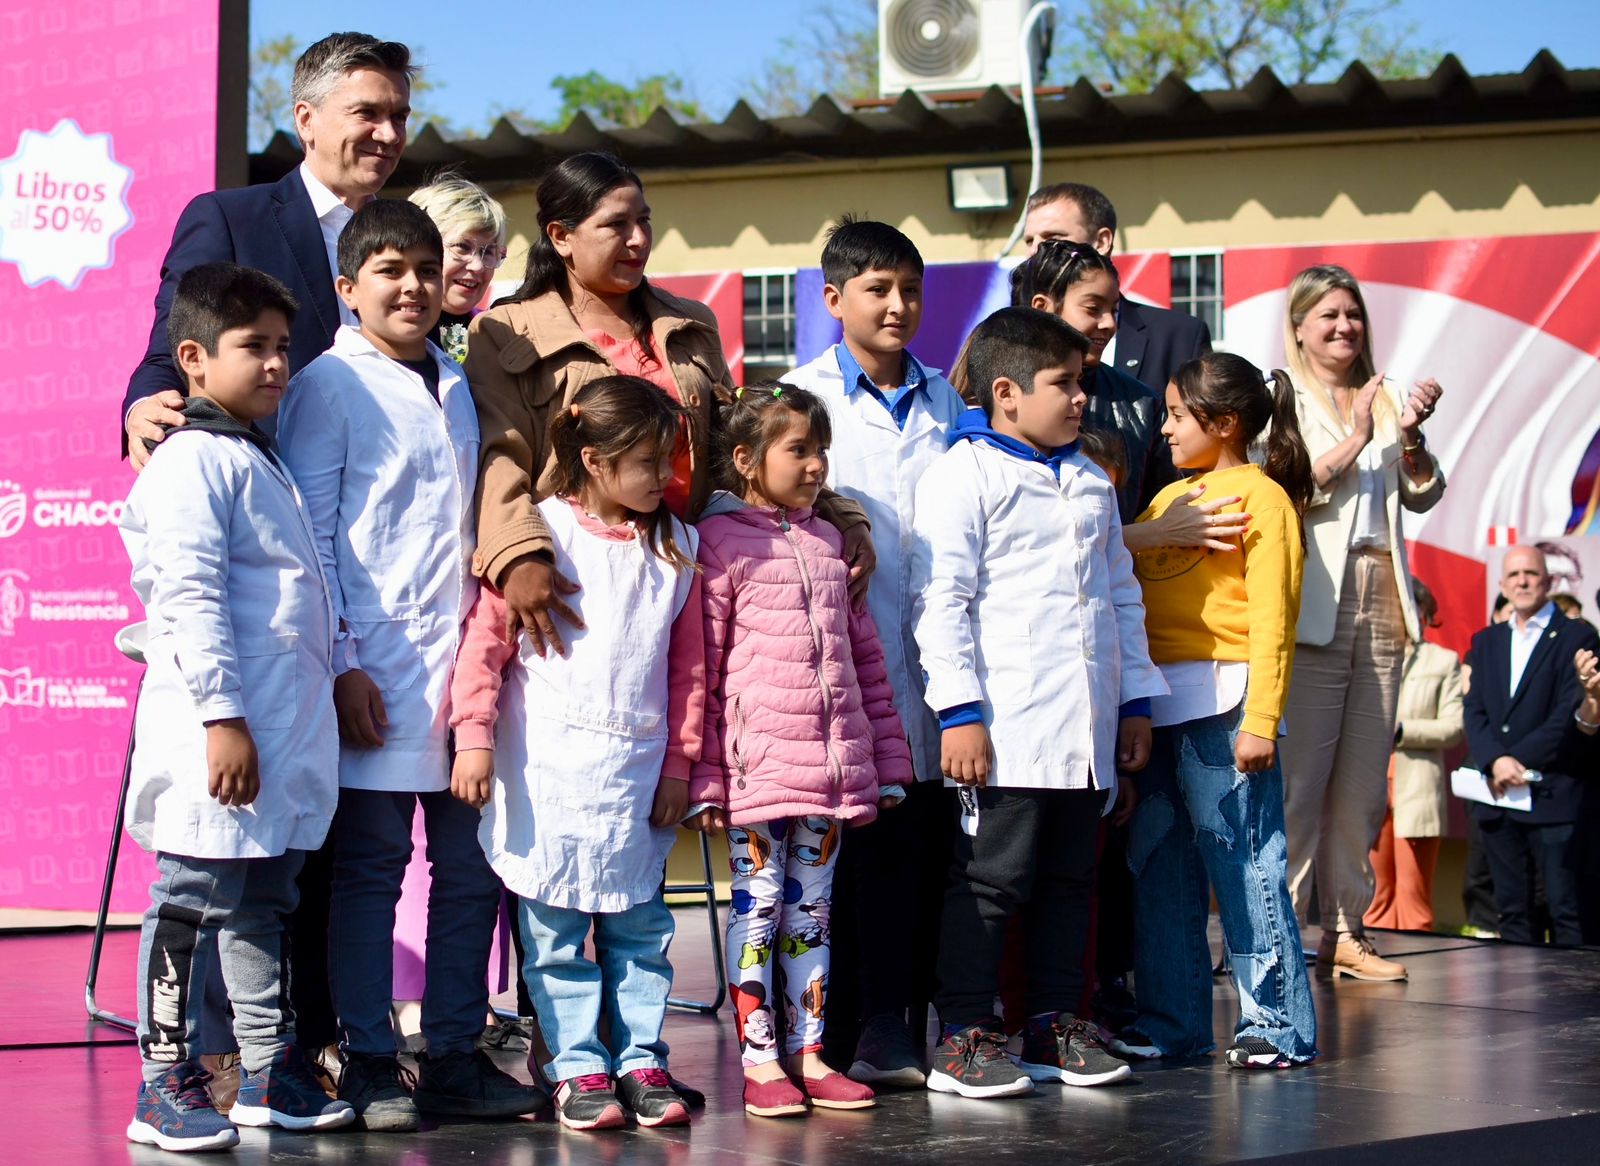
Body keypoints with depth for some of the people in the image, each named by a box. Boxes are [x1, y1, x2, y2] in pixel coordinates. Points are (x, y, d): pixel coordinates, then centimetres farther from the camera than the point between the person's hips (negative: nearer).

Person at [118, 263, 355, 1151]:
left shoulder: (260, 461, 19)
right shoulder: (191, 462, -11)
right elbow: (189, 598, -18)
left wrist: (336, 686, 22)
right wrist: (223, 718, -22)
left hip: (286, 739, 9)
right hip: (217, 740, -9)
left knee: (265, 905, 14)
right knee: (192, 903, -4)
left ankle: (269, 1073, 20)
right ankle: (166, 1086, 1)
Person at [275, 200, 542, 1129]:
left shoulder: (455, 385, 17)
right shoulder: (330, 385, -2)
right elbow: (310, 534, -6)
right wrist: (340, 663, -12)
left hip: (464, 659, 6)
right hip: (378, 667, -6)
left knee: (472, 866, 7)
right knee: (371, 865, -1)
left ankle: (456, 1059, 14)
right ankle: (369, 1066, 5)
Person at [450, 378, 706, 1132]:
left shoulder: (674, 547, 7)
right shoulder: (541, 534, -6)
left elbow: (688, 667, 10)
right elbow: (485, 639, -6)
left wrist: (677, 765, 7)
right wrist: (475, 738, -12)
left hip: (637, 772, 4)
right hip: (550, 771, -4)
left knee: (640, 925, 8)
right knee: (557, 929, 2)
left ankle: (640, 1061, 16)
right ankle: (577, 1067, 9)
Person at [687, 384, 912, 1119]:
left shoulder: (830, 542, 16)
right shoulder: (720, 541, -4)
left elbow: (866, 655, 19)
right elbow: (699, 667, -7)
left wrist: (889, 757, 15)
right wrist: (702, 779, -10)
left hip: (832, 768, 6)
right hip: (756, 769, -6)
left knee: (811, 912, 11)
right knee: (758, 908, 1)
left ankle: (807, 1053, 16)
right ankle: (759, 1061, 6)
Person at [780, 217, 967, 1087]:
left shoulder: (944, 402, 16)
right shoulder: (806, 394, 3)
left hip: (928, 657, 4)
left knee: (925, 846, 3)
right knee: (854, 849, -4)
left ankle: (903, 1027, 10)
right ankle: (852, 1033, 2)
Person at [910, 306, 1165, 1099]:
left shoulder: (1091, 483, 18)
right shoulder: (966, 476, -5)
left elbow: (1122, 594, 24)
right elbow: (941, 599, -10)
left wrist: (1137, 699, 18)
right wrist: (957, 709, -16)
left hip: (1086, 731, 7)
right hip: (1008, 728, -7)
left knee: (1070, 878, 11)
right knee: (992, 878, -5)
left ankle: (1056, 1026, 19)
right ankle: (962, 1039, 0)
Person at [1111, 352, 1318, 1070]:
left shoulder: (1262, 497, -4)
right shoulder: (1169, 499, 18)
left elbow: (1272, 619, -11)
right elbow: (1128, 592, 19)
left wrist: (1260, 720, -17)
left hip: (1223, 706, -8)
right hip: (1160, 710, 8)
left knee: (1244, 866, -6)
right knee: (1157, 870, 11)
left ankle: (1278, 1025, 2)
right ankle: (1170, 1023, 19)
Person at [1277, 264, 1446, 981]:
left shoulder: (1382, 399, 19)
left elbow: (1422, 496, 14)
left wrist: (1409, 437, -3)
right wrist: (1354, 443, -15)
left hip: (1381, 601, 6)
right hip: (1313, 603, -5)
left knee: (1363, 780, 6)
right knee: (1297, 777, -9)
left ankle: (1344, 931, 10)